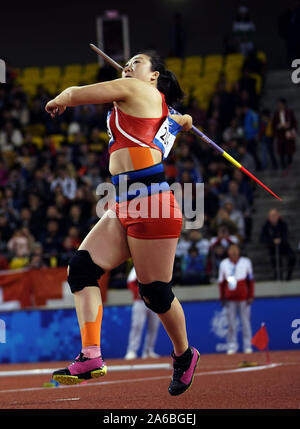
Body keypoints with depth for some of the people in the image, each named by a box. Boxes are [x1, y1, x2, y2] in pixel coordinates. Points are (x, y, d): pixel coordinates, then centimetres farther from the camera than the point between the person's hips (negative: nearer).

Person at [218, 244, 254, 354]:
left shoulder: (246, 262, 5)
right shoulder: (223, 264, 7)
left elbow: (250, 280, 7)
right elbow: (221, 282, 12)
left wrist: (250, 296, 0)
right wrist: (222, 297, 7)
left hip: (243, 298, -1)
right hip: (230, 299, 1)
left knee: (245, 321, 0)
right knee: (231, 322, 0)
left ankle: (247, 345, 5)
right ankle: (232, 346, 4)